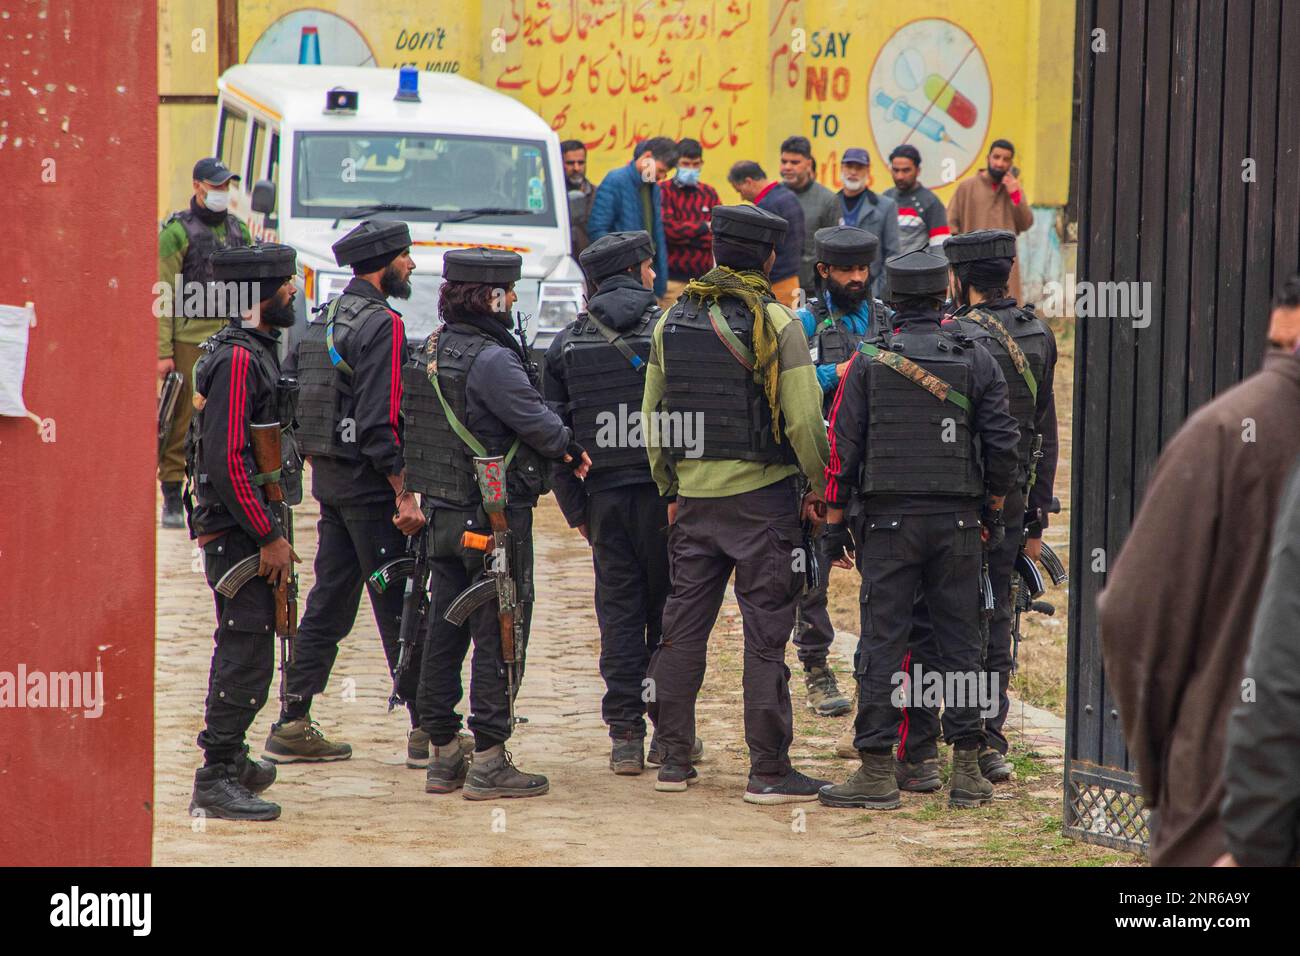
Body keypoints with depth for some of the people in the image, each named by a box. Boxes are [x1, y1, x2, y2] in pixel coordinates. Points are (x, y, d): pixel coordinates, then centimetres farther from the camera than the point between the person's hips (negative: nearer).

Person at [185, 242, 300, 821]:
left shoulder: (255, 351, 14)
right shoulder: (237, 359, -18)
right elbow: (228, 460, -24)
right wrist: (269, 538, -21)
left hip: (246, 529, 10)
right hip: (238, 529, -10)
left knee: (244, 648, 19)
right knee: (247, 652, -9)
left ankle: (228, 757, 31)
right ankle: (216, 781, -6)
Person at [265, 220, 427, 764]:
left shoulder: (327, 318, 12)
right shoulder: (381, 325, -15)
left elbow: (304, 406, 14)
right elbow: (379, 422, -21)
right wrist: (404, 494, -20)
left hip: (329, 477, 9)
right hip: (368, 484, -9)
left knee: (328, 604, 11)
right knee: (399, 608, -3)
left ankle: (293, 725, 12)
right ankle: (426, 730, 1)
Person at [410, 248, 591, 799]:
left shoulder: (433, 350, 8)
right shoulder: (491, 360, -19)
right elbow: (537, 422, -19)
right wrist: (571, 449, 2)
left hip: (443, 512, 9)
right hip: (495, 517, -9)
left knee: (444, 630, 11)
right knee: (498, 634, -3)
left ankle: (441, 754, 17)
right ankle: (488, 762, -2)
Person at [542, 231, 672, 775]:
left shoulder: (568, 343, 6)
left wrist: (574, 507, 11)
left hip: (605, 494, 3)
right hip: (662, 490, -3)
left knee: (618, 613, 7)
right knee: (668, 613, 7)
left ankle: (625, 736, 3)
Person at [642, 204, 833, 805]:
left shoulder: (673, 321, 7)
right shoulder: (775, 323, -10)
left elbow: (652, 415, 12)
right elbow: (803, 418, -14)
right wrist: (819, 484, -1)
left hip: (693, 497, 5)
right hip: (762, 495, -5)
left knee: (683, 628, 12)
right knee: (765, 633, -2)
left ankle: (673, 760, 16)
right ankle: (768, 772, -2)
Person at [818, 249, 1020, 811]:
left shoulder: (867, 361, -1)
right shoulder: (976, 361, 2)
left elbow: (842, 445, -2)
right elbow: (1002, 443, 2)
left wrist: (834, 521, 5)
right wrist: (993, 511, 15)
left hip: (888, 518, -1)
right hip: (958, 522, 1)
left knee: (882, 643, 0)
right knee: (959, 640, 6)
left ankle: (876, 770, -2)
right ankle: (967, 771, 6)